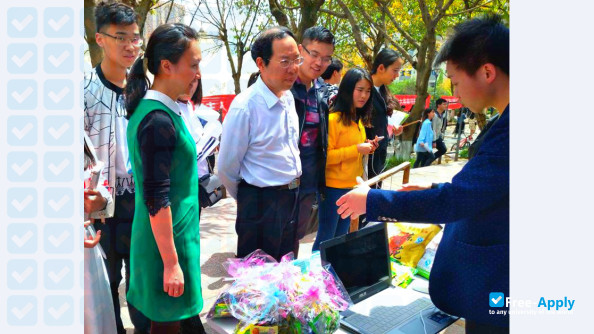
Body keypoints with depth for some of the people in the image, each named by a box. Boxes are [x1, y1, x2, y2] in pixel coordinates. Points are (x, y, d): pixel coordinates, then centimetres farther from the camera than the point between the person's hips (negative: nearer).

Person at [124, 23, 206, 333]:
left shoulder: (148, 109, 7)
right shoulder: (159, 121, -22)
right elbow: (156, 200, -23)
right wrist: (171, 264, -19)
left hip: (168, 235, 9)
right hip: (168, 240, -9)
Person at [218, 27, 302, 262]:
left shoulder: (289, 97, 4)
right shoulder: (245, 107, -21)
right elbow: (227, 169, -15)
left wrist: (292, 195, 17)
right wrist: (248, 200, 1)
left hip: (292, 200, 7)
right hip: (260, 206, -7)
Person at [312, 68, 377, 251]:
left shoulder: (359, 120, 11)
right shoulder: (333, 119, -16)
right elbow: (324, 156, -21)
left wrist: (366, 149, 3)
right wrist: (356, 149, -22)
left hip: (352, 186, 8)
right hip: (334, 187, -8)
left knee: (341, 236, 19)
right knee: (326, 238, 4)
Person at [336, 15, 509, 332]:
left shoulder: (507, 128, -30)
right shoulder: (504, 121, 3)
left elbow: (455, 199, -28)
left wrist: (372, 200, -18)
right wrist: (435, 190, 12)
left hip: (494, 289, -9)